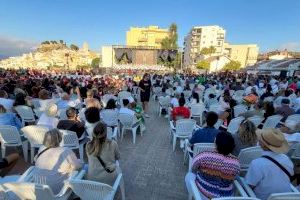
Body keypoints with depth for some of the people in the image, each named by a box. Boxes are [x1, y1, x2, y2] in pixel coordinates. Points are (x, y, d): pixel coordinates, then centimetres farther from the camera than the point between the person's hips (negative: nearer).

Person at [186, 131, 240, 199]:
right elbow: (232, 179, 0)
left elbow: (193, 169, -9)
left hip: (203, 194, -3)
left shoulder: (203, 156, -28)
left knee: (189, 175, 21)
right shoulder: (236, 163, -19)